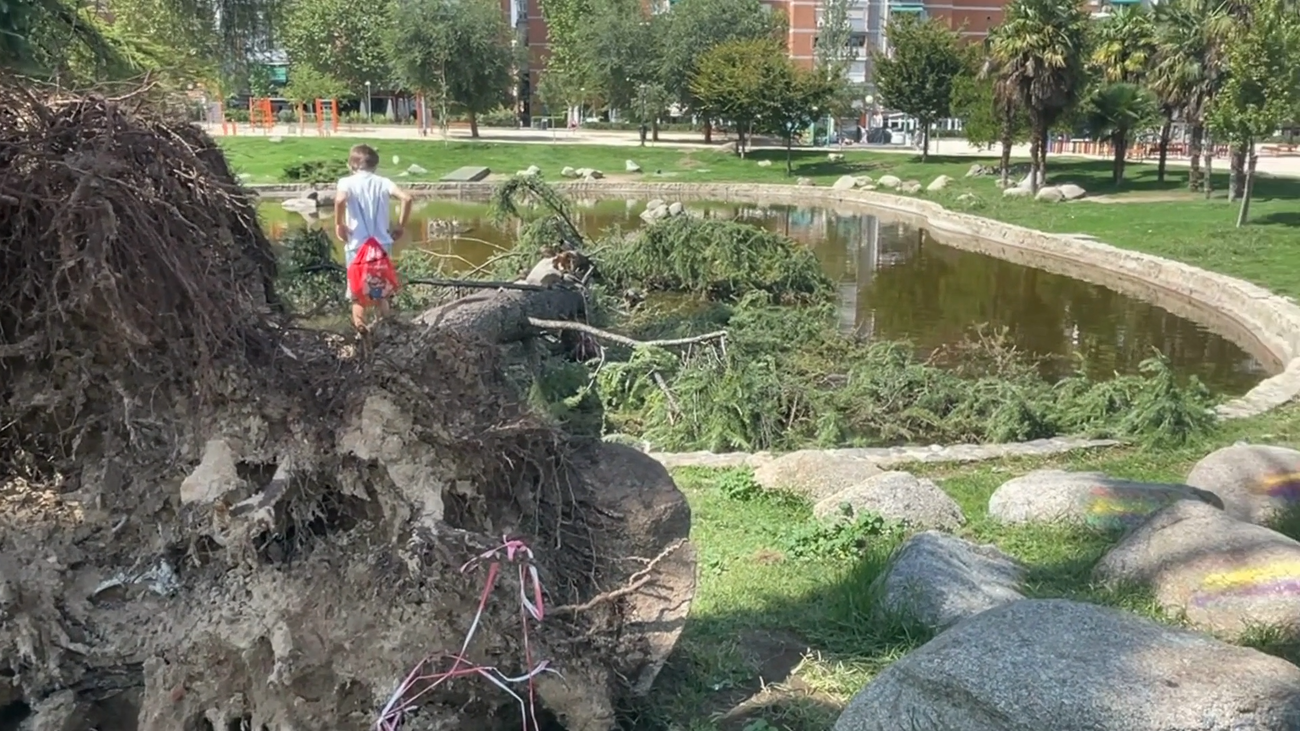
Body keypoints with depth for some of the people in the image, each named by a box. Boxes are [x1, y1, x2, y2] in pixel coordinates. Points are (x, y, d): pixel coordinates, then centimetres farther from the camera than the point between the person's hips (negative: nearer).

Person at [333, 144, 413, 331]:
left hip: (357, 246, -3)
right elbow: (407, 198, -9)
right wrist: (401, 226, 1)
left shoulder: (347, 182, -2)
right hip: (382, 244, 3)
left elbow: (339, 200, -24)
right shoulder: (383, 182, 4)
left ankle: (361, 332, -2)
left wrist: (339, 224, -10)